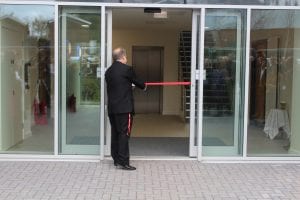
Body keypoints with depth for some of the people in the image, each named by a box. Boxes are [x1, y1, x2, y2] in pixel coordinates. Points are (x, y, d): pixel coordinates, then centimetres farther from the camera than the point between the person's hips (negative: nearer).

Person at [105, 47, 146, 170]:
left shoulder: (109, 71, 9)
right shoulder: (127, 69, -10)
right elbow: (137, 81, 3)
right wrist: (144, 86, 25)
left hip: (111, 108, 7)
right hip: (124, 108, -7)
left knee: (115, 134, 12)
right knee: (124, 134, -4)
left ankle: (116, 160, 20)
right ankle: (123, 162, -4)